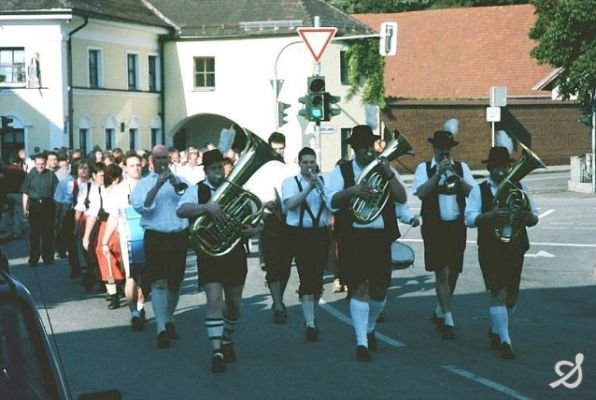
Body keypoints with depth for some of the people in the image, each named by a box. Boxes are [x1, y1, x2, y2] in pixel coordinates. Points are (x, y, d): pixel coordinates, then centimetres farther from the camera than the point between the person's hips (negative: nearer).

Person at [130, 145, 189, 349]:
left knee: (175, 284, 13)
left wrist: (178, 187, -18)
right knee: (158, 283, -13)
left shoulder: (180, 181, 12)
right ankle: (161, 329, -17)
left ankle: (169, 319, 34)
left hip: (179, 238, 3)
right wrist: (157, 185, -20)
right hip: (156, 238, -3)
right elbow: (140, 206, -13)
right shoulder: (143, 184, 6)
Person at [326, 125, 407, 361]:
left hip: (380, 237, 3)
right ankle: (362, 342, -4)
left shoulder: (385, 169, 10)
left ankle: (370, 328, 34)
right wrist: (352, 190, -26)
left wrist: (389, 175, -16)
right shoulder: (341, 171, 4)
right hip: (353, 238, -3)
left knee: (379, 289, 9)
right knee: (359, 287, -7)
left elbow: (402, 198, -2)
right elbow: (332, 202, -9)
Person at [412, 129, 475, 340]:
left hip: (457, 226, 4)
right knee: (442, 273, -9)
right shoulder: (424, 168, 2)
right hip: (435, 226, -3)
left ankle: (440, 312, 31)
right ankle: (448, 321, -5)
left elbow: (472, 193, -2)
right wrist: (438, 173, -18)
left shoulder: (461, 167, 9)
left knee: (453, 273, 11)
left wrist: (456, 176, -16)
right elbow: (421, 193, -13)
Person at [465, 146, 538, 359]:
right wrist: (491, 215, -29)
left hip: (515, 250, 4)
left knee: (511, 297, 10)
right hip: (490, 251, -4)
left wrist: (527, 217, -16)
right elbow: (470, 218, -12)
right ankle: (505, 341, -7)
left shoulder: (520, 188, 9)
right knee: (498, 294, -12)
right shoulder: (479, 191, 0)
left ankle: (495, 331, 34)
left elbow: (534, 218, 8)